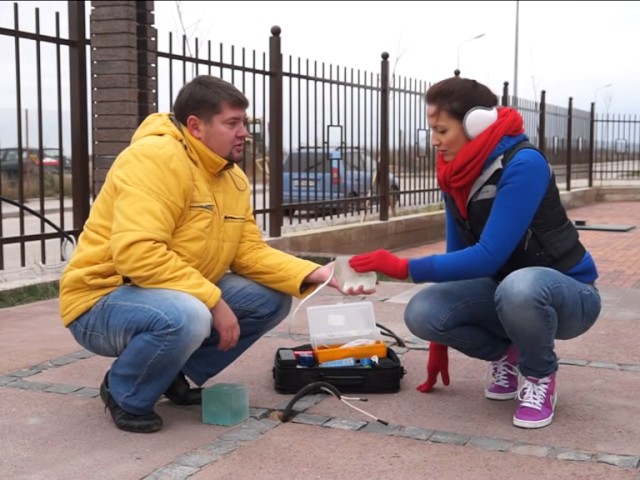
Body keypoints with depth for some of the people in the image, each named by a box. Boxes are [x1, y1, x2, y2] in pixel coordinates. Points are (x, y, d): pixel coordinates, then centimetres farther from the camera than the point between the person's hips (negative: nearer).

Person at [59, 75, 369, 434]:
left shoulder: (233, 177, 6)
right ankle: (125, 395, -7)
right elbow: (137, 254, -33)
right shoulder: (154, 158, -22)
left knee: (272, 299, -3)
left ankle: (175, 374, 9)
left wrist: (313, 274, -14)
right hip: (102, 302, -8)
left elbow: (250, 252, 1)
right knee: (185, 317, -38)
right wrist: (213, 301, -28)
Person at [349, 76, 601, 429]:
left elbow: (489, 256, -31)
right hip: (506, 289, 6)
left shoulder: (523, 164, -25)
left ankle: (540, 377, -9)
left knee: (519, 287, -41)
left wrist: (404, 267, -29)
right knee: (422, 313, -18)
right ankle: (505, 355, 9)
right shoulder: (455, 175, -2)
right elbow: (458, 253, 5)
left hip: (567, 294, -6)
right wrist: (441, 339, 9)